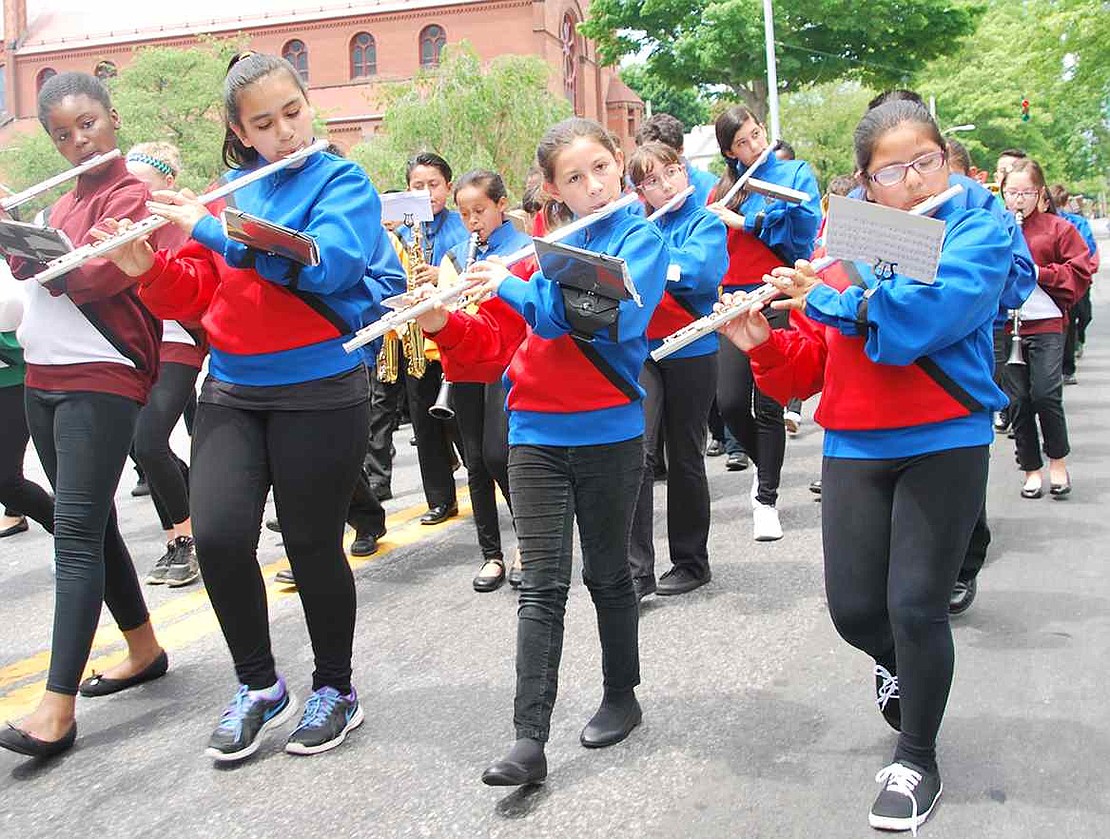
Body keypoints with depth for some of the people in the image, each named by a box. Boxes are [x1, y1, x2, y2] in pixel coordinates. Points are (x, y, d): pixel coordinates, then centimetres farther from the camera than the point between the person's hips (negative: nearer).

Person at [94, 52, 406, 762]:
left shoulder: (345, 182, -1)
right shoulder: (226, 195, 12)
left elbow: (326, 262, -21)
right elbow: (192, 298, 10)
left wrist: (210, 230, -18)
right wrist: (149, 267, -10)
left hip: (320, 392, -4)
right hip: (231, 392, 4)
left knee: (313, 544, 3)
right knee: (218, 537, -8)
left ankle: (336, 689, 25)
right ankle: (259, 686, 16)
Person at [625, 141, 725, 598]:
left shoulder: (706, 223, -3)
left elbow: (701, 270, -22)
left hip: (691, 353, -2)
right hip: (640, 350, 3)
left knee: (685, 458, 7)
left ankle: (691, 561, 23)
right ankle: (636, 569, -7)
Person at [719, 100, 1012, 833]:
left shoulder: (979, 230, -4)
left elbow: (922, 317, -24)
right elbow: (810, 367, 7)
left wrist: (825, 297, -17)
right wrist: (763, 343, -12)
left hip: (945, 444, -3)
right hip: (853, 449, 4)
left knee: (917, 608, -3)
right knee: (854, 609, 2)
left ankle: (918, 761, 22)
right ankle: (899, 665, 40)